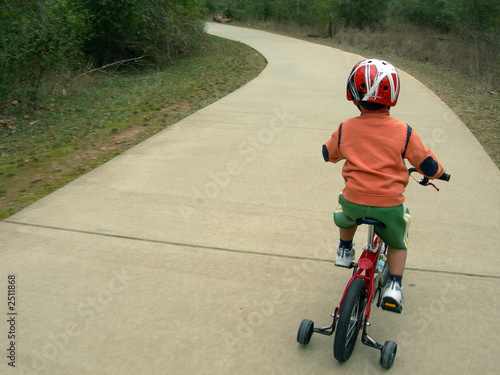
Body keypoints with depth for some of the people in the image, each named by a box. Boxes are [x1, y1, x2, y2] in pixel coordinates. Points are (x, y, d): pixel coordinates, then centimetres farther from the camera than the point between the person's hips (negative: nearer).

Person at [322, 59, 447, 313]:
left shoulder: (345, 129, -1)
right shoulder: (403, 132, -5)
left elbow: (328, 154, 18)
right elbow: (428, 165, 0)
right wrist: (436, 172, 24)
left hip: (354, 201, 1)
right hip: (389, 205, -1)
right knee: (398, 242, 27)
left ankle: (344, 250, 44)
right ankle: (394, 287, 19)